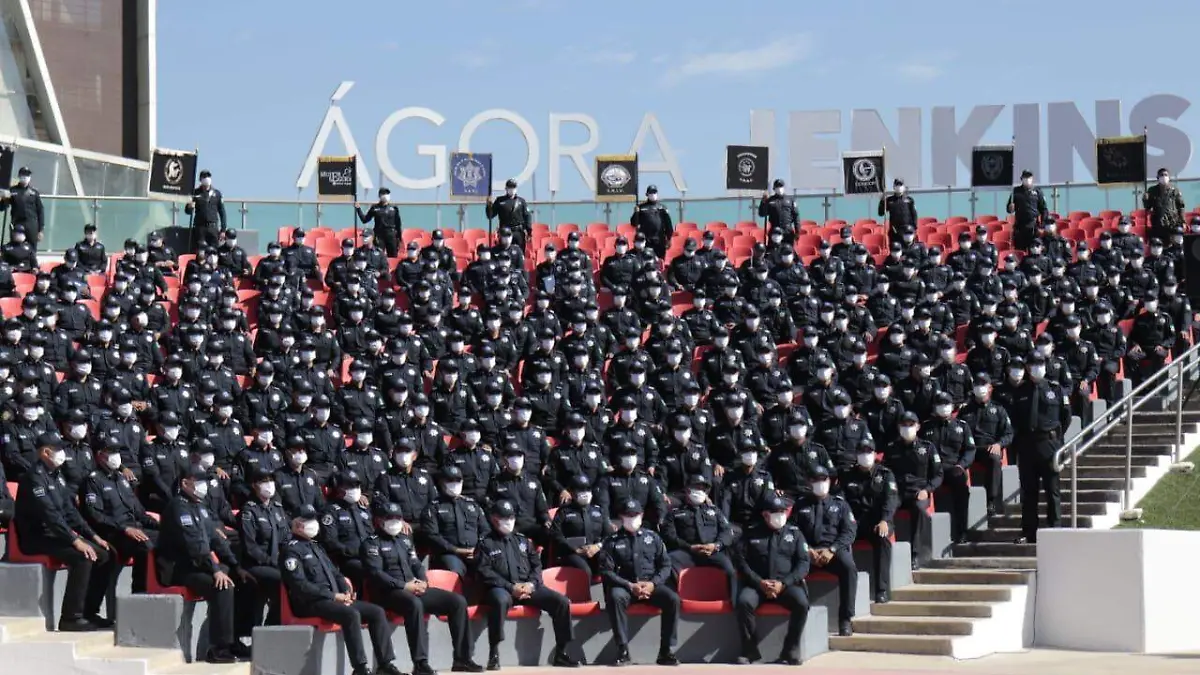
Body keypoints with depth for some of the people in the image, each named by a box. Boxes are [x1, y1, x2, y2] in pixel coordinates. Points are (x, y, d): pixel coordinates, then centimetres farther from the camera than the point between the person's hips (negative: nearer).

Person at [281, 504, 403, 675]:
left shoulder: (317, 547, 25)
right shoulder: (291, 550, -4)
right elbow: (300, 585, -15)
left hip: (335, 599, 9)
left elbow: (335, 573, 27)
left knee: (377, 612, -5)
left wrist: (347, 591, 4)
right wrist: (333, 595, -16)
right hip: (311, 604, -9)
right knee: (351, 614, -34)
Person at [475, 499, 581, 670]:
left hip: (528, 586, 5)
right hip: (501, 588, -5)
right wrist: (511, 587, -15)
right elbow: (485, 573, -4)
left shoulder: (523, 540, 24)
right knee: (500, 601, -42)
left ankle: (560, 653, -4)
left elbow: (536, 565, 18)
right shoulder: (486, 543, 8)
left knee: (561, 601, -14)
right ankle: (494, 654, -36)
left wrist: (531, 583, -5)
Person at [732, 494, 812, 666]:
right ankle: (750, 650, -17)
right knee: (743, 601, -32)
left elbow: (804, 562, 3)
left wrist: (783, 583, -11)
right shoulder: (752, 533, 8)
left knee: (801, 603, -30)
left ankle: (790, 651, -17)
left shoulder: (794, 532, 10)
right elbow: (740, 559, 0)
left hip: (787, 584, 1)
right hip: (757, 584, 0)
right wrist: (759, 582, -12)